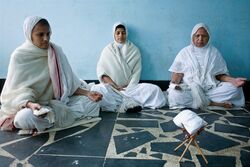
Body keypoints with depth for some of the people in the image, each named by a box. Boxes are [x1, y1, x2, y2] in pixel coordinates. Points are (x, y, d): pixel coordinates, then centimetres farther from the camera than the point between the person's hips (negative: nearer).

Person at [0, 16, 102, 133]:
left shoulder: (56, 51, -1)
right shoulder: (19, 56, -10)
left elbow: (70, 83, 3)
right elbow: (16, 91, -13)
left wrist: (87, 93, -11)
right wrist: (30, 104, -34)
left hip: (59, 102, 4)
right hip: (30, 105, -3)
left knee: (92, 102, -11)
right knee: (26, 117, -38)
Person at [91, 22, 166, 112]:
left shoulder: (134, 50, 9)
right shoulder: (108, 49, 8)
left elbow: (136, 72, 2)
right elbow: (101, 71, -1)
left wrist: (128, 88, -12)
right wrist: (115, 86, -13)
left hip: (131, 87, 1)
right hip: (112, 88, -1)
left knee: (155, 89, -22)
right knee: (96, 89, -32)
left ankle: (121, 104, -31)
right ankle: (129, 103, -32)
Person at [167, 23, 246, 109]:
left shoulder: (214, 52, 11)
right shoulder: (185, 52, 8)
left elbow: (220, 74, 10)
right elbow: (177, 73, 4)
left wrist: (233, 80, -11)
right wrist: (174, 83, -19)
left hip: (211, 89, 2)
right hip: (189, 89, -1)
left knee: (234, 89, -22)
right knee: (174, 94, -33)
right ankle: (214, 103, -21)